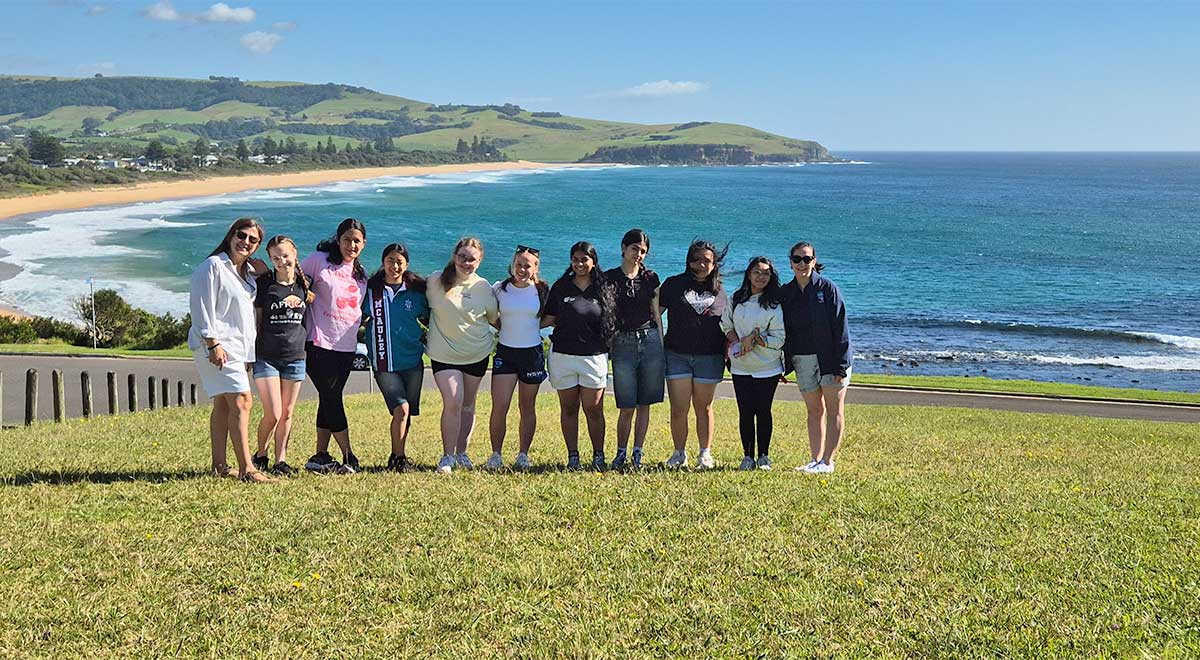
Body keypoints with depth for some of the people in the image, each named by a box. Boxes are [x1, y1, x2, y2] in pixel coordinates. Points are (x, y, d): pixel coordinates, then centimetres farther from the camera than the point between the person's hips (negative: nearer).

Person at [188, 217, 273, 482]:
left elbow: (251, 308, 25)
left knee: (223, 405, 11)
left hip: (238, 346, 9)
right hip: (218, 346, -9)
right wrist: (213, 343, -20)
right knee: (241, 401, -16)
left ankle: (219, 466, 15)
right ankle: (246, 469, -18)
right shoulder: (213, 266, -8)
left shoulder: (247, 271, 17)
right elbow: (202, 307, -14)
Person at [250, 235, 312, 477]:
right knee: (273, 414, -7)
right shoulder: (264, 283, -3)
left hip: (295, 357, 3)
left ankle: (281, 460, 16)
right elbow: (255, 319, 0)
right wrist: (250, 351, -2)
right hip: (266, 356, -3)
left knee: (287, 414, 6)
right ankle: (260, 455, 15)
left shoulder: (304, 285, 6)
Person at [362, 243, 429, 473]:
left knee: (408, 413, 8)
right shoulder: (371, 290, 1)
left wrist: (426, 340, 7)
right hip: (384, 361, -2)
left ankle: (398, 455, 25)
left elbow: (429, 320, 18)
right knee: (401, 408, -16)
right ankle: (398, 457, -4)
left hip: (412, 361, 3)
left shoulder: (416, 291, 5)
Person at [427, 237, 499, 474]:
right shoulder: (435, 280, -6)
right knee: (453, 403, -13)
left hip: (477, 354, 2)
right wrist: (432, 332, 8)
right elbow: (427, 309, 10)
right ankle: (447, 456, -3)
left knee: (468, 405, 11)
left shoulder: (483, 287, -5)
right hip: (444, 354, -2)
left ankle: (461, 453, 24)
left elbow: (495, 319, 9)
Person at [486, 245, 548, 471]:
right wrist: (506, 327, 1)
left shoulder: (542, 290, -1)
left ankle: (523, 455, 21)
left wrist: (530, 326, -2)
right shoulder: (499, 289, 0)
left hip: (533, 353, 0)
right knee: (499, 407, -8)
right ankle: (496, 454, 7)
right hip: (505, 352, 0)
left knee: (527, 407, 9)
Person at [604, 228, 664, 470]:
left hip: (650, 341, 2)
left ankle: (638, 453, 14)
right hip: (622, 344, -2)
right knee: (626, 407, -3)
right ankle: (621, 453, 12)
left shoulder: (651, 278, 10)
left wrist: (662, 349, 9)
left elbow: (657, 315, 12)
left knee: (644, 404, 4)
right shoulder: (609, 278, 3)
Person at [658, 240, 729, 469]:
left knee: (703, 407, 7)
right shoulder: (674, 284, 5)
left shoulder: (720, 292, 11)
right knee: (679, 408, -2)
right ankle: (679, 454, 12)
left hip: (709, 357, 1)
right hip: (677, 355, -1)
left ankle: (705, 454, 18)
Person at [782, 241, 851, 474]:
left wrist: (841, 365, -15)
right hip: (802, 360, 5)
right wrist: (783, 365, 7)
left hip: (829, 358, -5)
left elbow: (840, 328, -11)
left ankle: (827, 461, 0)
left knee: (834, 411, -1)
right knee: (814, 411, 10)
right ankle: (816, 460, 14)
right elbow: (784, 331, 11)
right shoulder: (786, 293, 6)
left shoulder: (827, 288, -8)